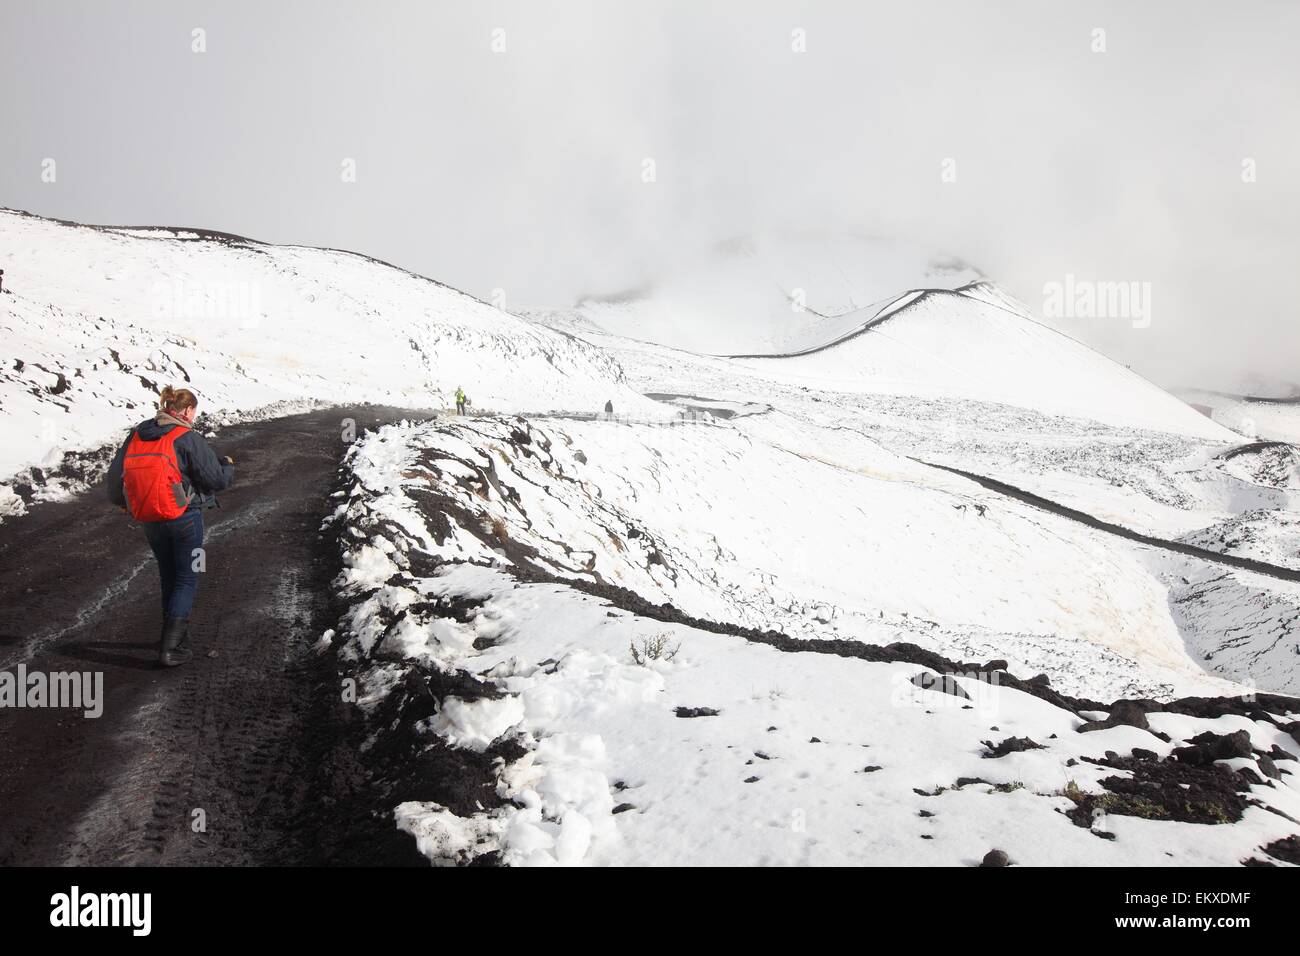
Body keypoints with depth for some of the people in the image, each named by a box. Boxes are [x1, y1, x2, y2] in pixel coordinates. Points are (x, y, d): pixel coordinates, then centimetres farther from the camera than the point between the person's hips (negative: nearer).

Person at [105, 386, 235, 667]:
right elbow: (217, 479, -13)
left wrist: (124, 502, 26)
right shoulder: (187, 438, -14)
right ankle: (171, 648, -2)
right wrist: (227, 465, 10)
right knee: (187, 580, 6)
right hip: (184, 517, -5)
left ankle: (173, 634, 33)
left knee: (168, 576, 22)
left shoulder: (137, 435, 3)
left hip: (148, 520, 5)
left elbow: (114, 478, 8)